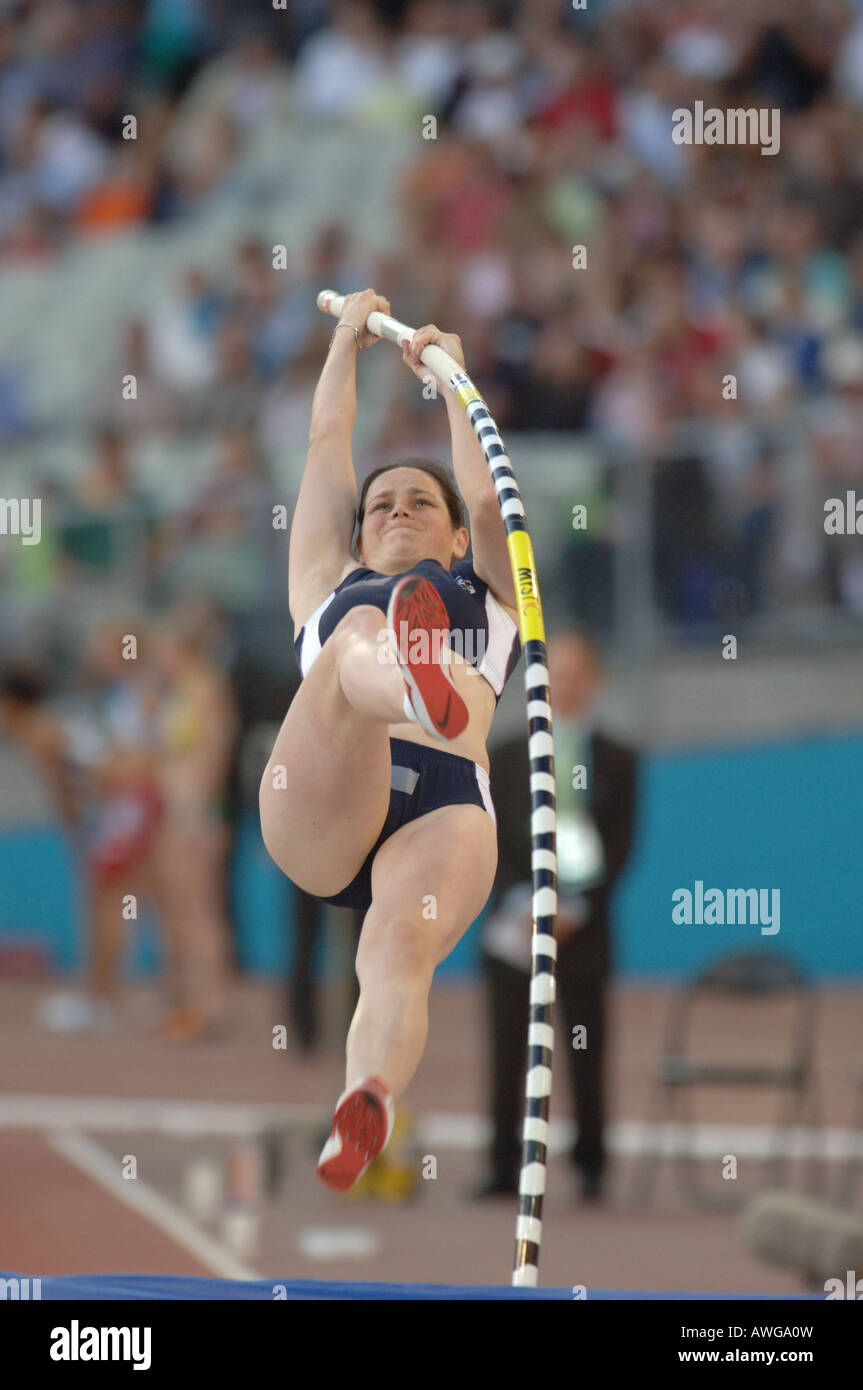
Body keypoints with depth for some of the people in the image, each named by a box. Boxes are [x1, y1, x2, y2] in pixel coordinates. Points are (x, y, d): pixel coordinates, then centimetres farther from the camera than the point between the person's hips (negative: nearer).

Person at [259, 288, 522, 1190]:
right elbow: (327, 449, 40)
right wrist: (348, 340, 49)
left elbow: (486, 492, 26)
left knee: (402, 949, -32)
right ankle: (417, 691, -69)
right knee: (360, 640, -31)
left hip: (444, 807, 1)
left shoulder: (488, 597, 37)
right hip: (316, 811, -1)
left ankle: (368, 1102, -60)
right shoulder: (330, 593, 38)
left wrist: (449, 372, 36)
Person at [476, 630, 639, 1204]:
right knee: (508, 1056, -1)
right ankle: (505, 1169, 2)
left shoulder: (617, 762, 6)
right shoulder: (506, 758, 10)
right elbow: (489, 841, 5)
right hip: (513, 931, 1)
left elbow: (620, 845, 1)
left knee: (586, 1058, -2)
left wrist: (576, 910, -10)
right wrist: (521, 904, -10)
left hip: (581, 926, -1)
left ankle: (591, 1169, 5)